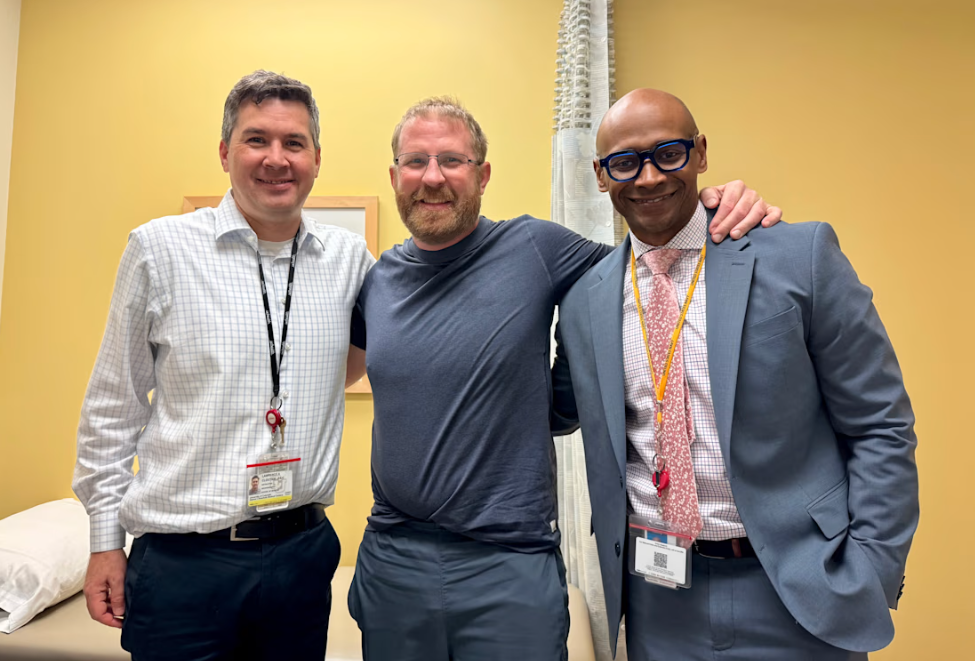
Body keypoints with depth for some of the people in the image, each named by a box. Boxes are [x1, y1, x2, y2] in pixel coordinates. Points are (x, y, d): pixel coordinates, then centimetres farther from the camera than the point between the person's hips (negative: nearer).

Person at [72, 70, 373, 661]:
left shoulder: (348, 255, 1)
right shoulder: (160, 248, -4)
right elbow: (113, 406, 2)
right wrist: (106, 539, 3)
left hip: (303, 551, 3)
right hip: (182, 560, -2)